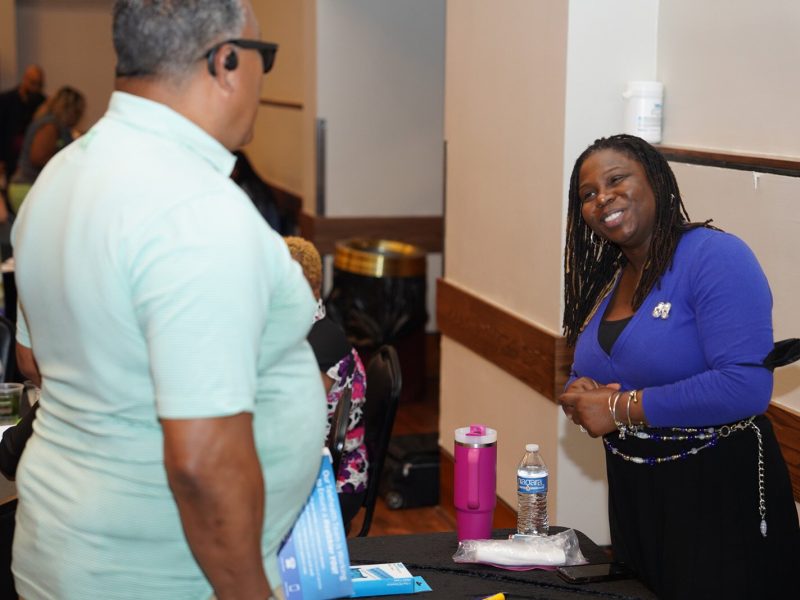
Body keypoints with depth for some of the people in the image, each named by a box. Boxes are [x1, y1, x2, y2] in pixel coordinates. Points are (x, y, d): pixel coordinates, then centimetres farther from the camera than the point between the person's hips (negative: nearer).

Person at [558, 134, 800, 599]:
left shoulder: (715, 256, -17)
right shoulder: (604, 279, 7)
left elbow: (746, 384, -28)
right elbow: (587, 374, 17)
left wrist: (621, 408, -23)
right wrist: (579, 394, -8)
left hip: (721, 496, -7)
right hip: (633, 496, 7)